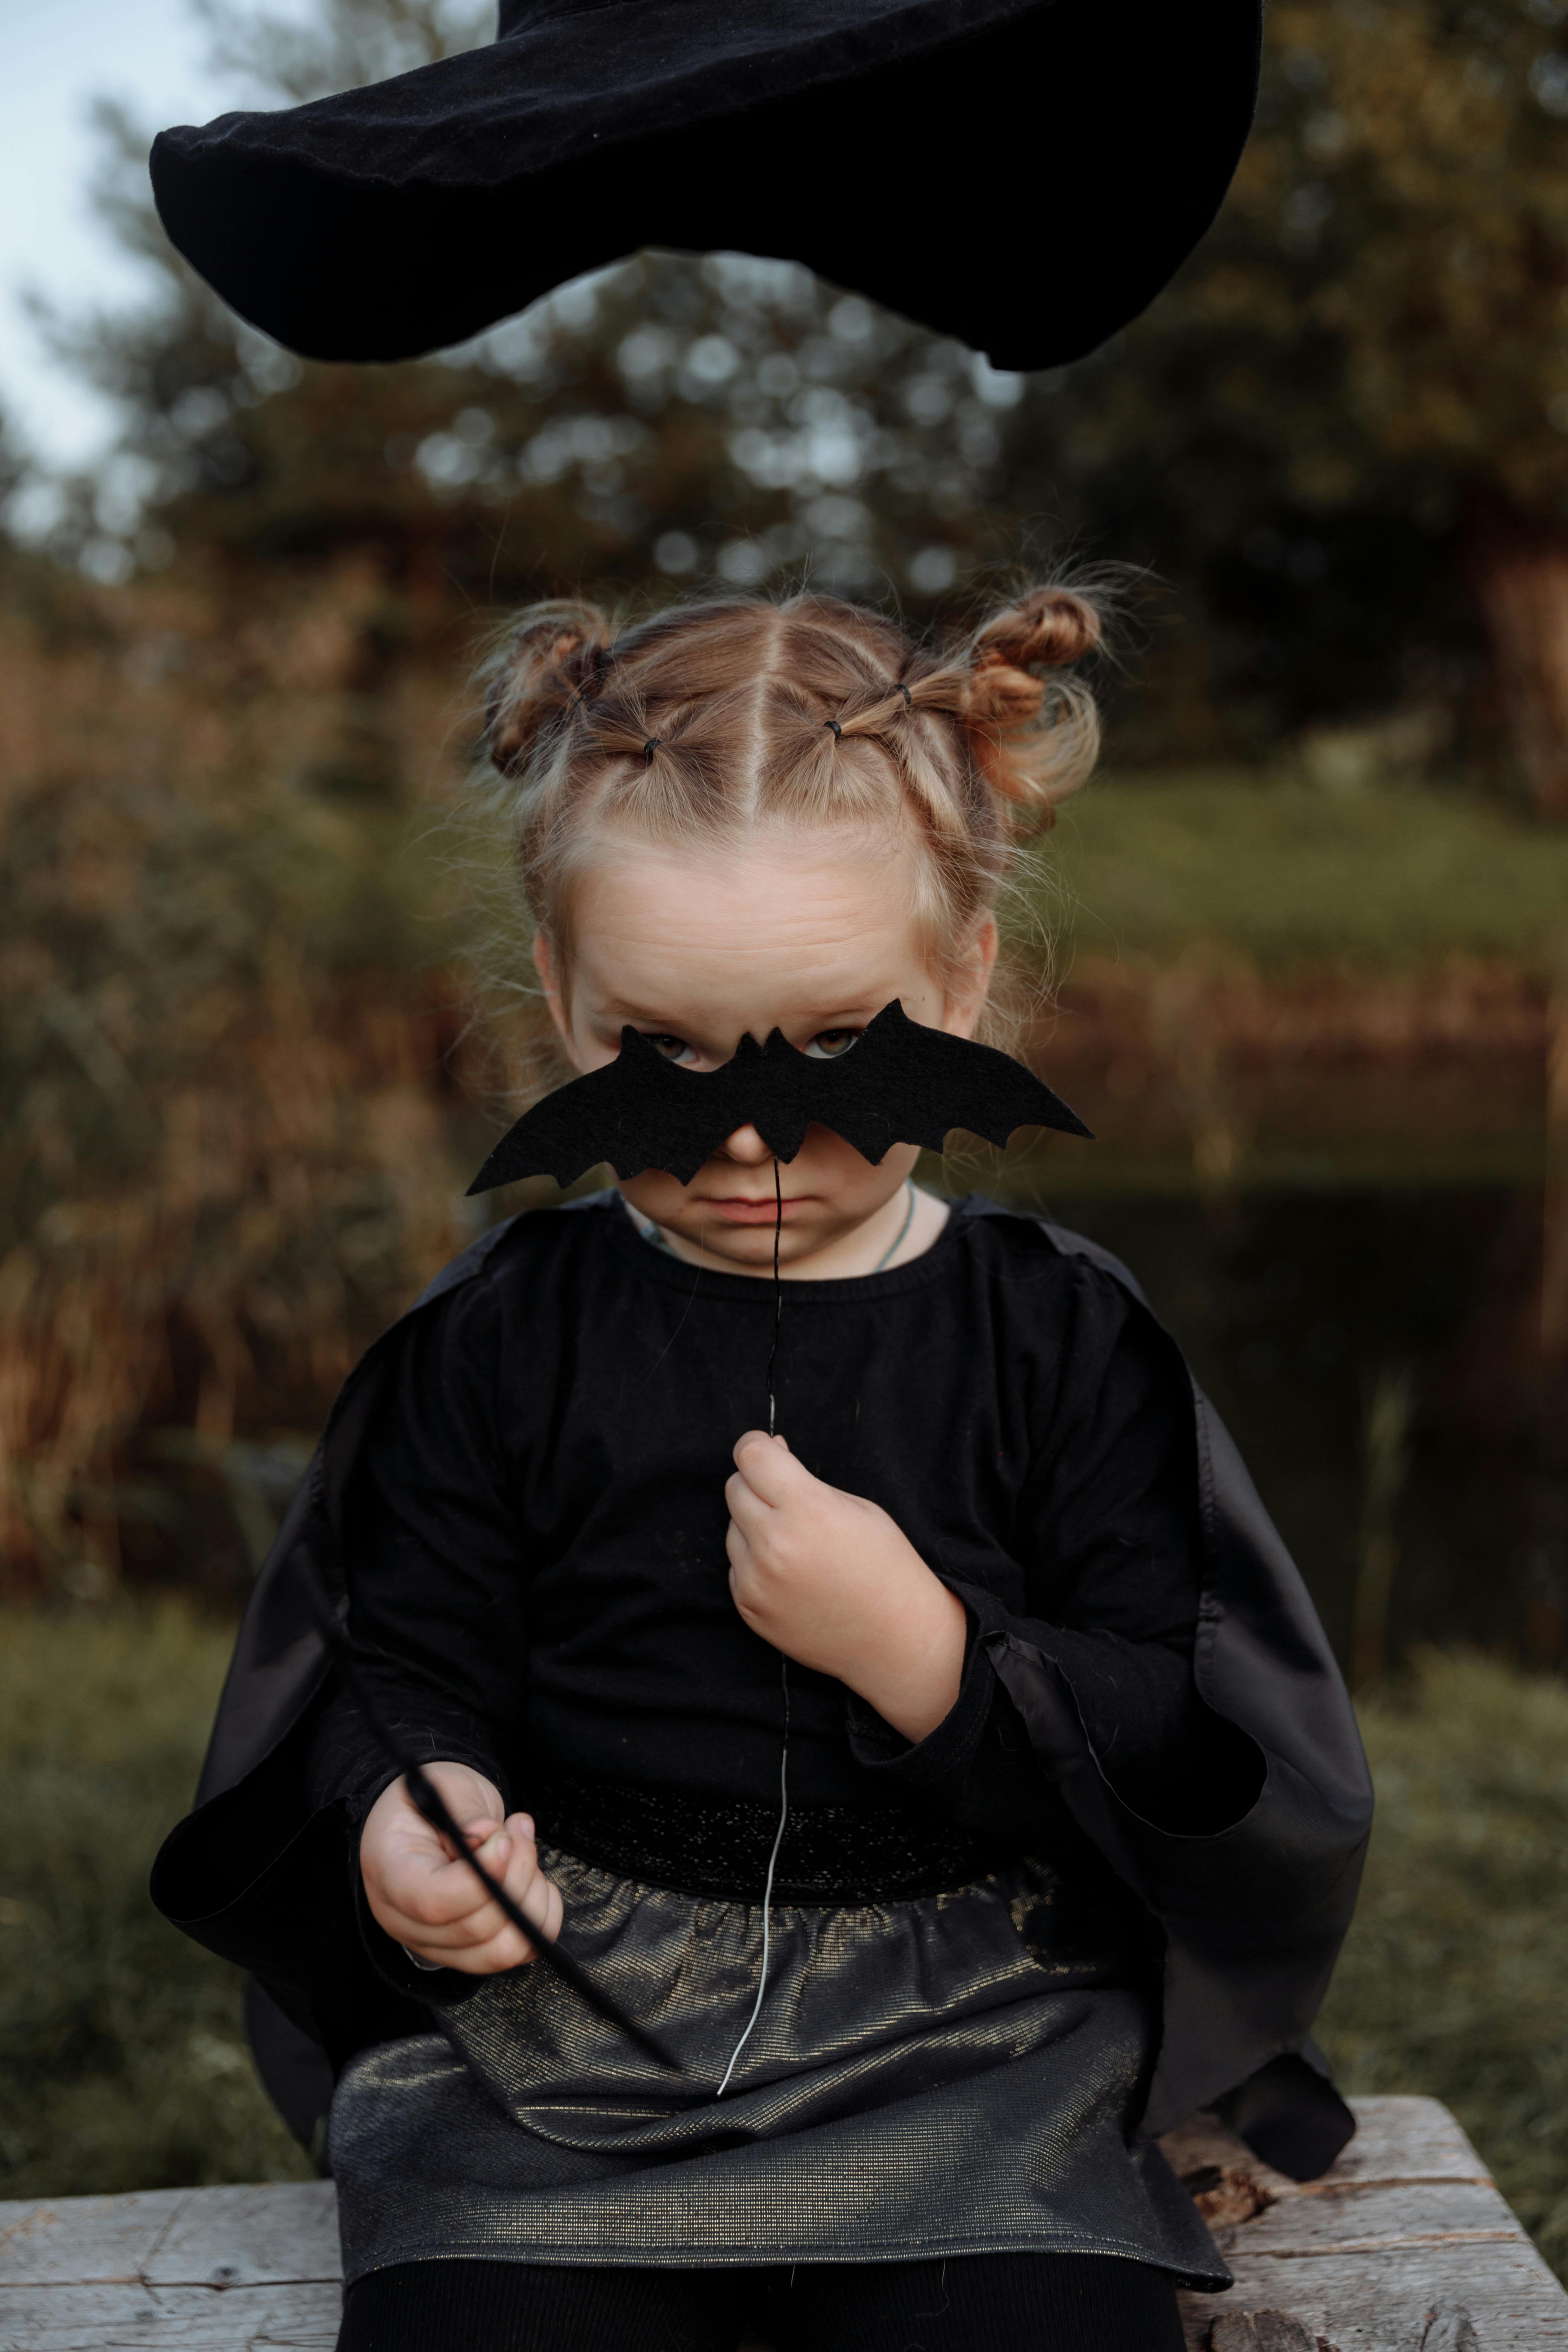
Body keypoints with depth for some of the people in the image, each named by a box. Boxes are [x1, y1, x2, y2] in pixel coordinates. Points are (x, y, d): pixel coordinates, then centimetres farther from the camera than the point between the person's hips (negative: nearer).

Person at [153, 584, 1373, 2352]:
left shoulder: (1065, 1338, 0)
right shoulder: (495, 1340, 2)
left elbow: (1206, 1779, -1)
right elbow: (405, 1685, 5)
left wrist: (923, 1651, -16)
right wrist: (404, 1834, -18)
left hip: (967, 2060, 0)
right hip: (563, 2051, 1)